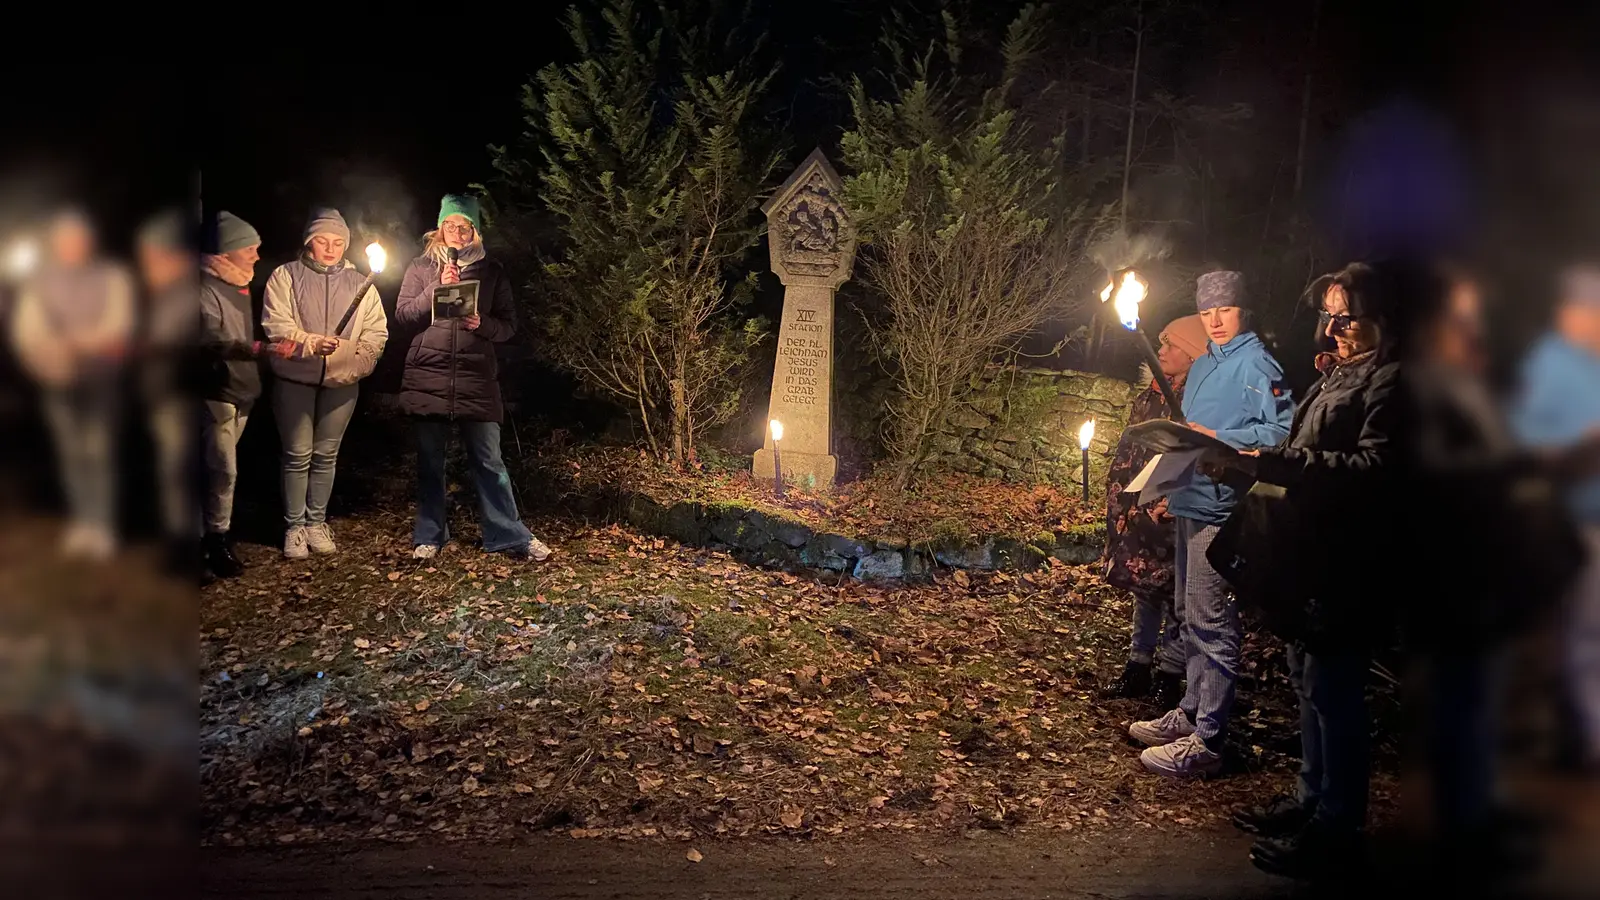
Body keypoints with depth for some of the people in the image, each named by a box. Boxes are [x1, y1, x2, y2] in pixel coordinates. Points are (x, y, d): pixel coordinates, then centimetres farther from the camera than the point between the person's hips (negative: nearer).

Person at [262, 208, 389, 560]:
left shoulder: (359, 283, 9)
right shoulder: (285, 276, 2)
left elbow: (376, 333, 4)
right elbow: (275, 325, -7)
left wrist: (355, 364, -11)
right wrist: (311, 343, -22)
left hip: (341, 382, 2)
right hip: (295, 379, -2)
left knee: (326, 455, 8)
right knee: (297, 455, 1)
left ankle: (316, 523, 19)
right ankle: (294, 527, 11)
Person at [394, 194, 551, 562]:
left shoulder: (491, 272, 9)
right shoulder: (421, 267, 9)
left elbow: (508, 324, 8)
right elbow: (403, 314, 0)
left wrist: (483, 325, -13)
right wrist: (437, 289, -12)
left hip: (477, 379, 0)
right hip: (428, 376, 1)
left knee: (489, 460, 1)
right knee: (430, 460, 7)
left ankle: (510, 535, 6)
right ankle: (429, 535, 18)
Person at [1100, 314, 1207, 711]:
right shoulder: (1151, 394, 11)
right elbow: (1128, 449, 17)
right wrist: (1119, 499, 13)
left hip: (1171, 514, -7)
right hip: (1137, 510, 8)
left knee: (1172, 593, 2)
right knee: (1143, 588, 17)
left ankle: (1169, 676, 14)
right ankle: (1138, 666, 28)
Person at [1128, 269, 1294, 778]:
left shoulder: (1256, 364, -10)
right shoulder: (1203, 365, 17)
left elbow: (1284, 430, -20)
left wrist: (1216, 438, -21)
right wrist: (1170, 487, 18)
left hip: (1220, 506, -10)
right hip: (1191, 503, 10)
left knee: (1210, 621, -7)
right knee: (1190, 615, 18)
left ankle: (1206, 741, -3)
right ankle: (1191, 713, 30)